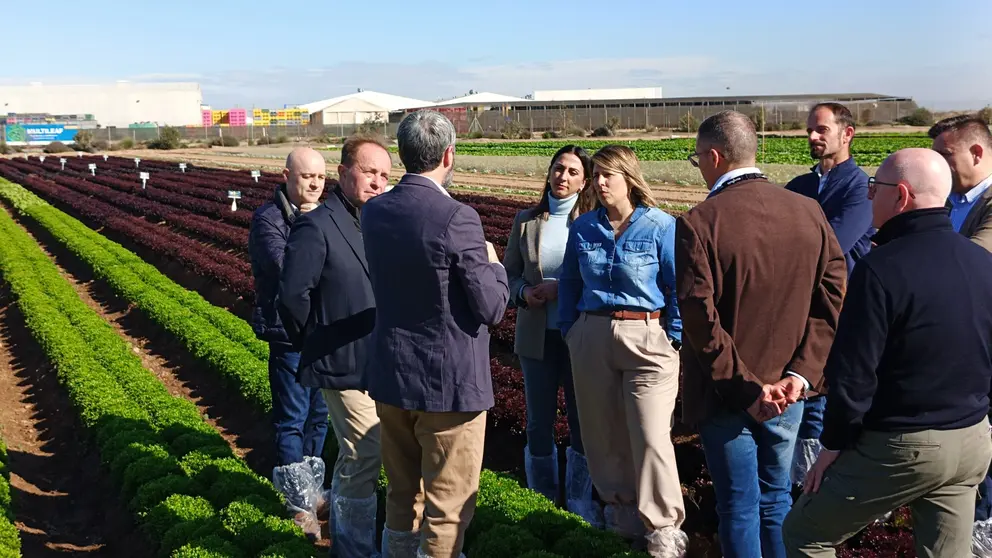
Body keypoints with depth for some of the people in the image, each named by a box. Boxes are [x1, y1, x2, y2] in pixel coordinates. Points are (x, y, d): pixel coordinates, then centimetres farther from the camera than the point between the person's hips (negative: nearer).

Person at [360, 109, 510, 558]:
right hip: (449, 382, -6)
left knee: (401, 498, 22)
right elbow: (492, 308, -16)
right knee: (447, 510, 8)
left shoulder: (373, 212, 0)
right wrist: (492, 263, 3)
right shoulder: (457, 218, -20)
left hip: (390, 376, 7)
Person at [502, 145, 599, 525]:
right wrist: (524, 293, -11)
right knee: (539, 421, 12)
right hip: (537, 336, 3)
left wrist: (561, 288, -20)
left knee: (582, 420, 9)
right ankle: (542, 501, 29)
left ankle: (580, 501, 27)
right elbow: (509, 272, 9)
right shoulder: (526, 220, 5)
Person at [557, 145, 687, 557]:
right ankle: (621, 510, 29)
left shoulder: (661, 226, -7)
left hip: (646, 337, -4)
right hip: (592, 336, 5)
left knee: (650, 436, -7)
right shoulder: (583, 228, 5)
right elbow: (569, 282, 15)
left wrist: (674, 339, -9)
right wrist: (569, 330, 8)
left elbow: (680, 287, -5)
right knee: (603, 432, 11)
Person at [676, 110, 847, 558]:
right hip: (788, 390, 4)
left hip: (726, 392, -4)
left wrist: (745, 386, -14)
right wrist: (800, 374, -6)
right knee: (776, 499, 20)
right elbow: (832, 299, -4)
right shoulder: (809, 211, -3)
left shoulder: (698, 222, -17)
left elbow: (700, 319, -20)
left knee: (739, 508, 9)